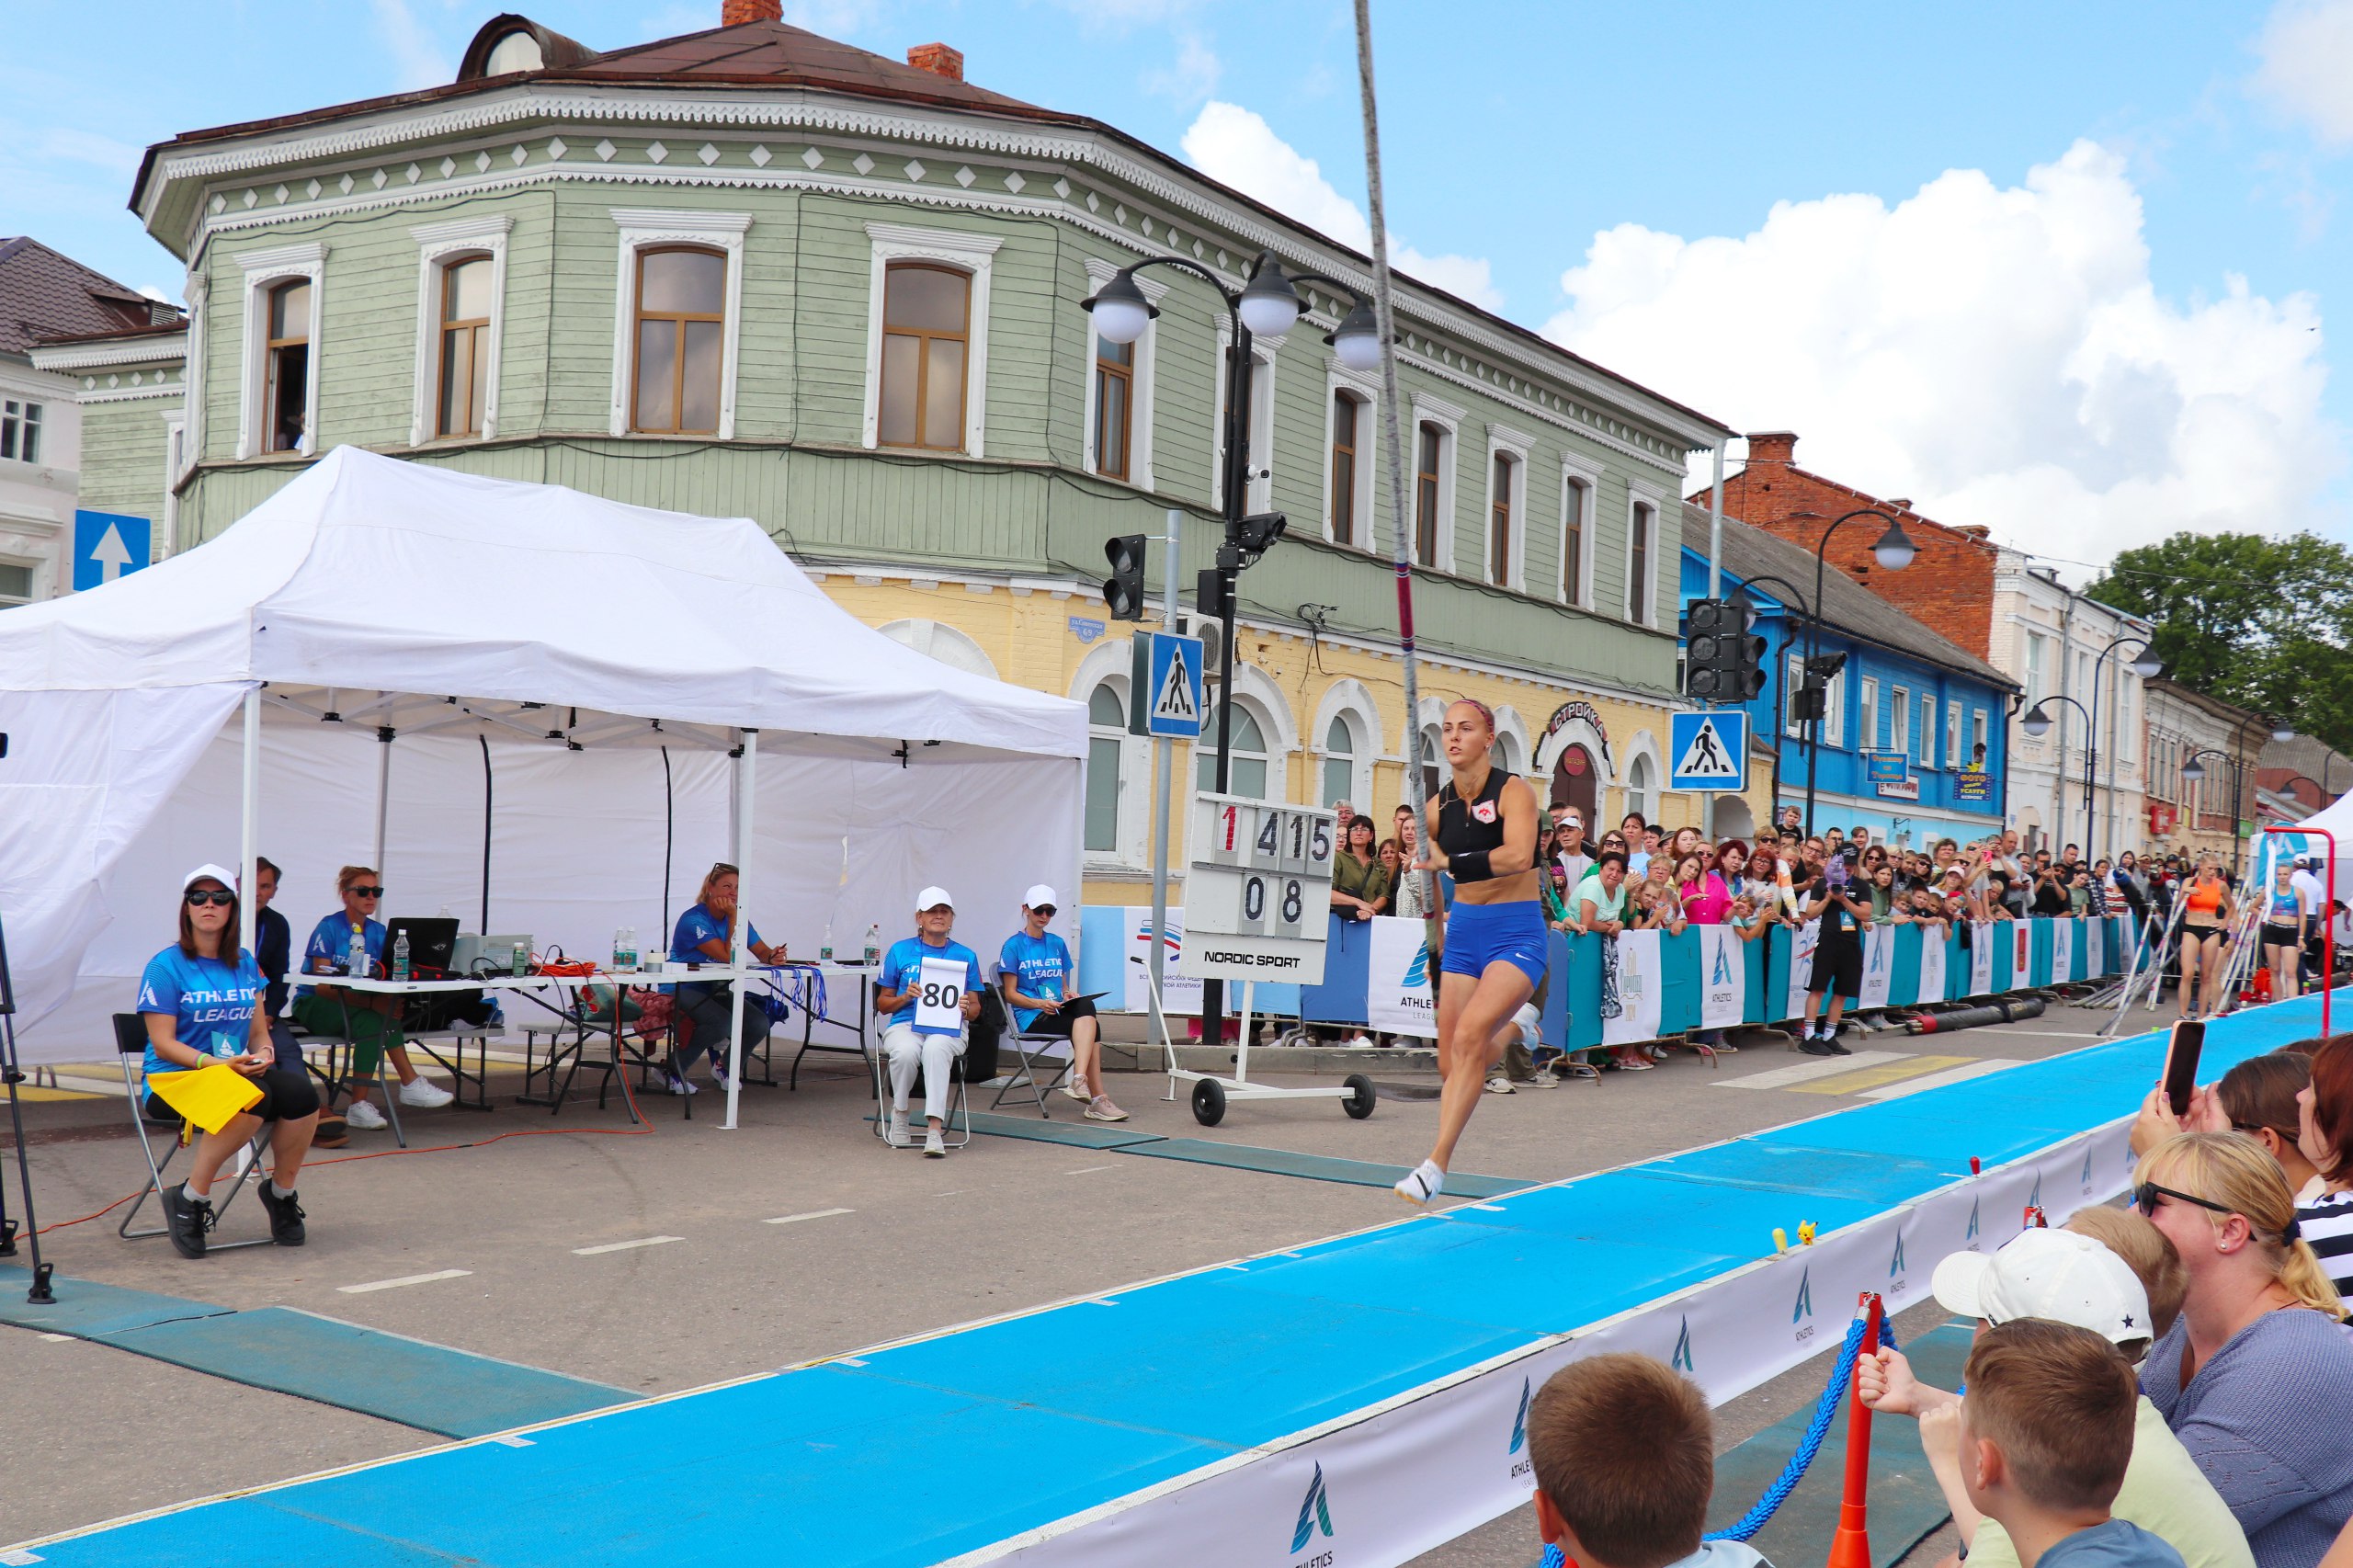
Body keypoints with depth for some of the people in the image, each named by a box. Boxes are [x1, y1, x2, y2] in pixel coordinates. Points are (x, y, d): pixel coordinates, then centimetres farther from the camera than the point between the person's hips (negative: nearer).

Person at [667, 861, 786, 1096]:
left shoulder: (736, 917, 5)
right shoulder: (693, 920, -18)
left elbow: (761, 951, 1)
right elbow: (728, 957, -23)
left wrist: (772, 957, -22)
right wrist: (733, 917, -23)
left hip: (714, 991, 7)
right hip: (683, 990, -7)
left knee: (760, 1023, -14)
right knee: (722, 1021, -33)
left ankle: (724, 1068, 13)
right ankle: (671, 1070, -13)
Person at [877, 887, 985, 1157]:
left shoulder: (966, 956, 14)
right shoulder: (900, 951, 12)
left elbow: (975, 1009, 14)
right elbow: (882, 1004, 13)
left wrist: (966, 1008, -10)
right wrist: (905, 997, -7)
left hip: (948, 1028, 0)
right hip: (905, 1025, 0)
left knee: (936, 1049, -37)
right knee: (906, 1052, -36)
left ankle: (934, 1130, -43)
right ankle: (899, 1112, -7)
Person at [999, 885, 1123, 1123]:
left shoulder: (1057, 944, 20)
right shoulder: (1014, 945, 2)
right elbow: (1010, 994, -2)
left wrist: (1069, 996, -1)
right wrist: (1040, 1003, -18)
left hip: (1060, 1012, 5)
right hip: (1031, 1018, -5)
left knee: (1086, 1005, -33)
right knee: (1091, 1027, -30)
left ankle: (1079, 1079, -44)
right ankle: (1097, 1099, -36)